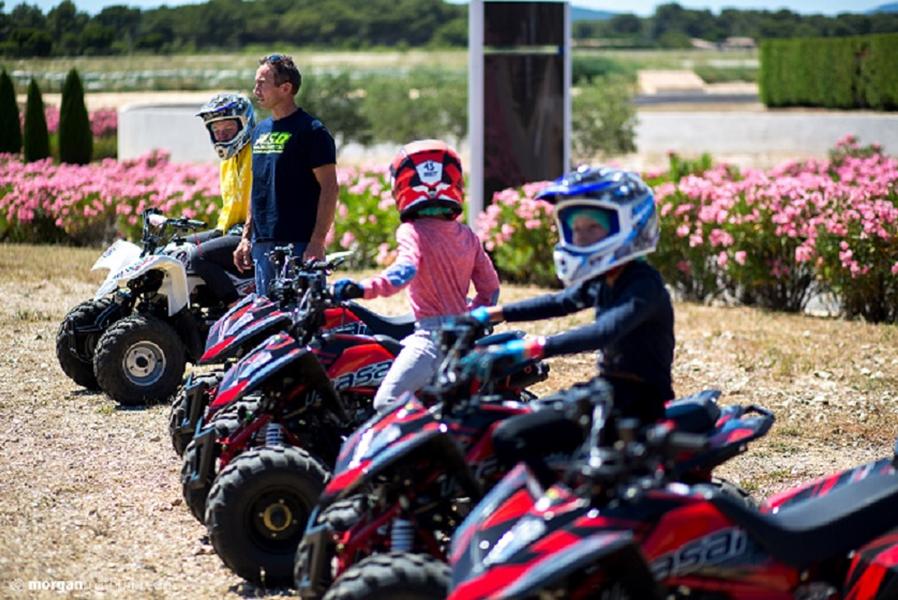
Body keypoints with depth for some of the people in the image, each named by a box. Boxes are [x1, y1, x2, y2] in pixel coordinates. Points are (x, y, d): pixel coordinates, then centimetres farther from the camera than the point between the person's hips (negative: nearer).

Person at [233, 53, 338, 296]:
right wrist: (246, 237, 18)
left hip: (300, 245, -8)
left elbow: (329, 188, -11)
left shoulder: (311, 131, -7)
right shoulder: (261, 130, 17)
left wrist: (317, 242, -18)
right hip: (263, 244, 8)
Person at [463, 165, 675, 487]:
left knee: (510, 438, -20)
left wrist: (531, 348, -41)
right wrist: (493, 313, 20)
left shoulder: (644, 284, -17)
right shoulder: (603, 281, 11)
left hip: (636, 400, -10)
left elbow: (605, 331, -33)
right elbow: (561, 302, 28)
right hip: (609, 387, 10)